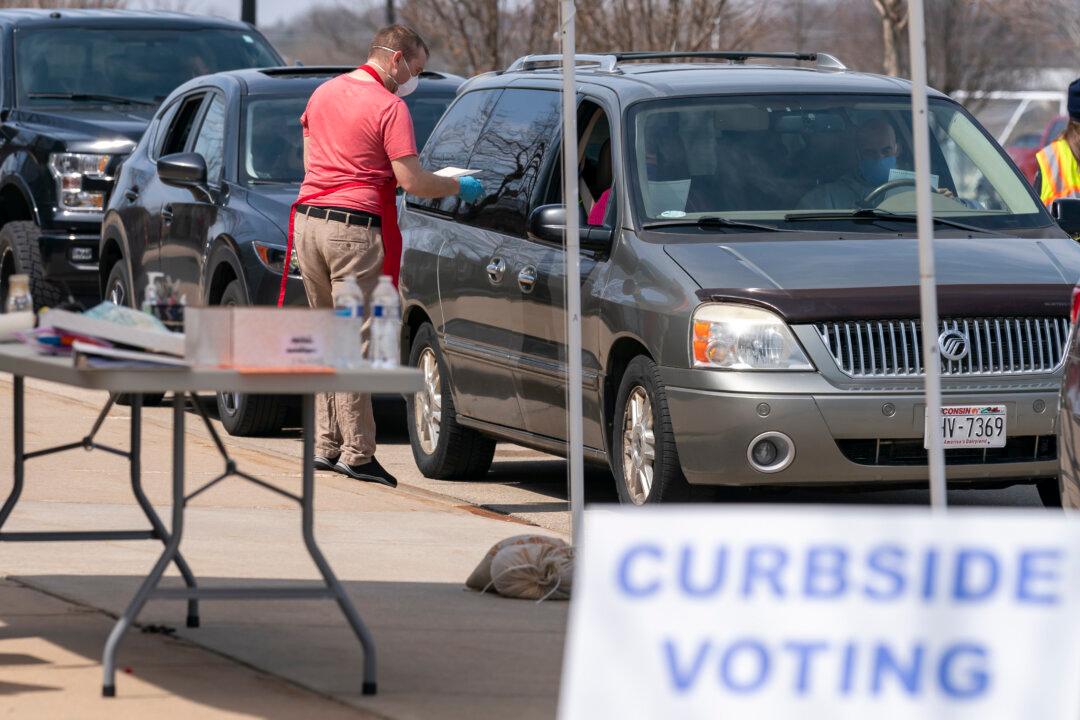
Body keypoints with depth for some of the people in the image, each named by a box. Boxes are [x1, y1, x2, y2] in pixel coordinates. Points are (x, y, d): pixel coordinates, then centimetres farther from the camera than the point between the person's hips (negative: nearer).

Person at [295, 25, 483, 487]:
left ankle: (325, 445, 16)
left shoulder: (323, 93, 13)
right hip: (354, 228, -7)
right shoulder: (389, 107, -10)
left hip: (309, 221, 7)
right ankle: (356, 453, -4)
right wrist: (459, 188, 2)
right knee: (354, 341, -5)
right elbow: (412, 182, -13)